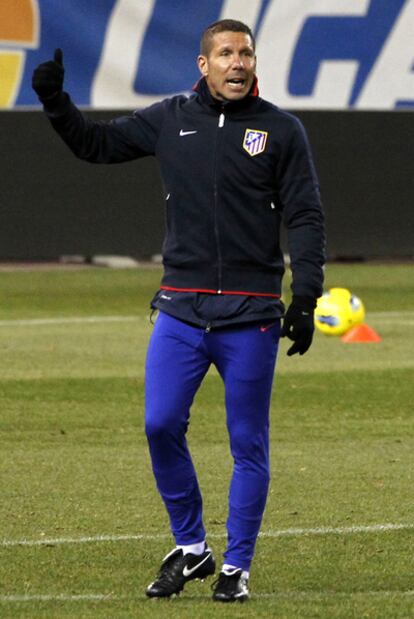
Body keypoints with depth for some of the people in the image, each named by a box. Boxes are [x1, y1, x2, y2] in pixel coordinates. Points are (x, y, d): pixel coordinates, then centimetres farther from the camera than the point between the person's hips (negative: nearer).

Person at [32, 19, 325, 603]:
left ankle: (236, 567, 12)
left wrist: (305, 298, -9)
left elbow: (305, 219, -1)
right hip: (181, 308, 2)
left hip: (251, 315, -2)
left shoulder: (281, 130, 0)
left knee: (248, 444, 2)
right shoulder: (169, 119, 7)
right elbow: (95, 143, 17)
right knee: (161, 426, -5)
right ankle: (191, 549, 13)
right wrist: (56, 103, -1)